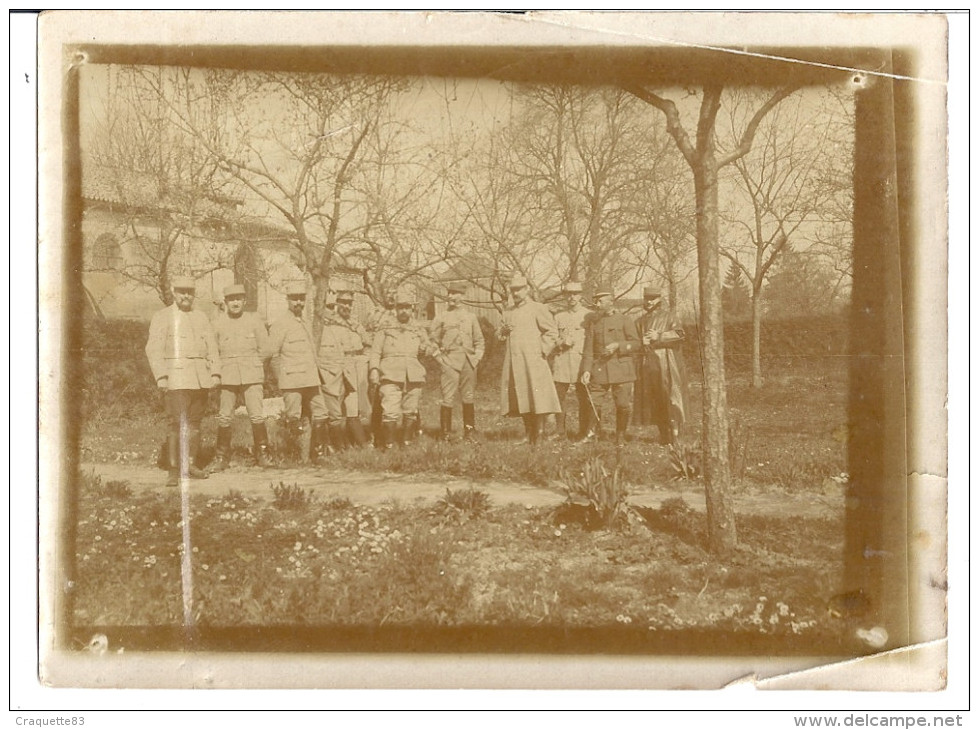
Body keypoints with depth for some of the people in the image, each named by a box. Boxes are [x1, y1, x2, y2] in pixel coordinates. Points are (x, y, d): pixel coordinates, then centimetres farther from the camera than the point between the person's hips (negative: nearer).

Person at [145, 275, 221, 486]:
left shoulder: (202, 318, 16)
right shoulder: (162, 317, 3)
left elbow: (212, 347, 14)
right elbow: (154, 348, -4)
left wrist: (215, 373, 2)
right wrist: (161, 376, -14)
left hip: (201, 379, 5)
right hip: (176, 378, -4)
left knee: (195, 421, 7)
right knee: (176, 423, -11)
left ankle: (191, 464, 17)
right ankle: (173, 470, -9)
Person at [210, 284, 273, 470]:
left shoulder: (254, 319, 6)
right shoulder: (217, 322, 5)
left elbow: (265, 350, 9)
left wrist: (251, 364, 9)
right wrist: (222, 368, 8)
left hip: (252, 376, 0)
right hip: (227, 377, 0)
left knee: (257, 416, -8)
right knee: (224, 418, -1)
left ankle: (262, 454, 5)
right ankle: (221, 458, 8)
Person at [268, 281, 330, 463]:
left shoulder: (305, 324, 18)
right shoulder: (279, 325, -5)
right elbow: (272, 355, -6)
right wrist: (281, 379, -4)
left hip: (311, 381, 7)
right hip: (291, 382, -7)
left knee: (320, 415, 6)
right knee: (293, 419, -3)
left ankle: (319, 453, 16)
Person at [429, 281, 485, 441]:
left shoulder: (471, 317, 13)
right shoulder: (441, 318, 6)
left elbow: (480, 341, 18)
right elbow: (433, 342, 7)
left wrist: (477, 358, 5)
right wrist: (441, 359, -3)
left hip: (469, 363, 3)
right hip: (450, 362, -3)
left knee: (469, 398, 7)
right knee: (447, 398, -9)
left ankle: (469, 433, 16)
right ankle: (445, 434, -4)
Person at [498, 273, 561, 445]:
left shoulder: (538, 309, 0)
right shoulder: (508, 313, 17)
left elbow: (552, 332, -3)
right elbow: (502, 336, 25)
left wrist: (542, 351, -9)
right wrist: (503, 331, 2)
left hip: (532, 360, -6)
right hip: (513, 362, 6)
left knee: (534, 397, -10)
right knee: (520, 399, 5)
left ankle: (536, 437, -5)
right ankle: (528, 434, 14)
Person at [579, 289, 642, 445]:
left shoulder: (624, 320, 1)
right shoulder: (593, 321, 10)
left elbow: (637, 343, -2)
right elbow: (588, 348, 7)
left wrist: (618, 346, -17)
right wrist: (586, 370, -3)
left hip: (621, 369, -2)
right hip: (599, 369, 2)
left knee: (624, 405, 0)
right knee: (593, 403, -1)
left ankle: (620, 438, 14)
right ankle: (591, 435, 14)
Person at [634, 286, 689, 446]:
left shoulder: (666, 316, 1)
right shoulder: (640, 321, 18)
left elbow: (679, 333, -12)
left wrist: (659, 336, -18)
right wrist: (642, 341, 1)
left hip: (665, 363, -5)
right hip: (648, 364, 5)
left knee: (669, 396, -11)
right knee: (653, 401, 3)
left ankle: (675, 433, -9)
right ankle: (664, 436, 8)